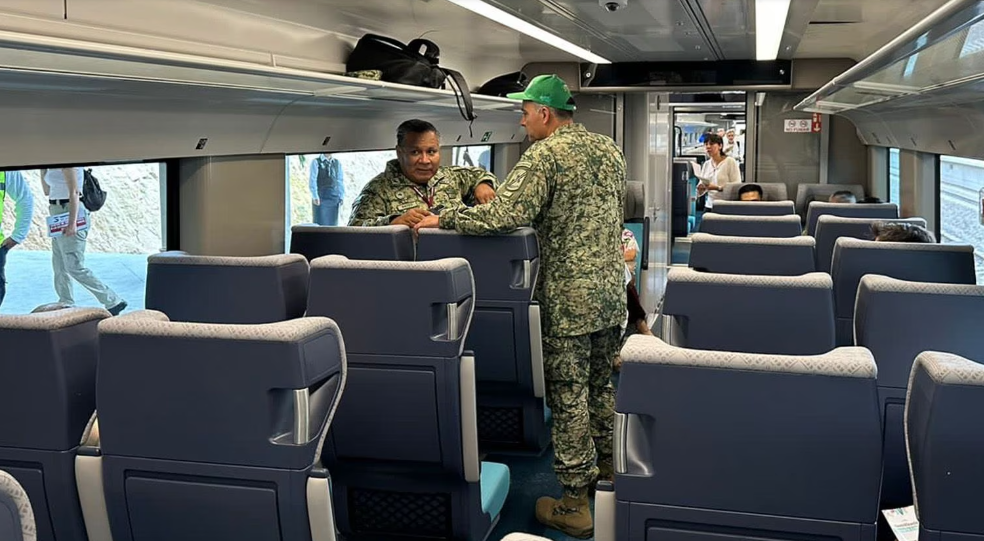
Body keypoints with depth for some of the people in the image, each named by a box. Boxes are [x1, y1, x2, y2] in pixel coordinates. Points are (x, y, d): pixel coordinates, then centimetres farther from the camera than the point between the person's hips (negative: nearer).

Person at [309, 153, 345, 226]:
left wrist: (341, 197, -2)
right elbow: (312, 180, -11)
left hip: (333, 197, 4)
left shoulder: (337, 163, 10)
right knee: (320, 224, -6)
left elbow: (340, 181, 8)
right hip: (320, 197, -4)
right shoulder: (316, 162, -3)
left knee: (332, 223, 2)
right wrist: (315, 197, -22)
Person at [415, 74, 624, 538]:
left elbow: (504, 215, -23)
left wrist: (444, 219, -12)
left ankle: (575, 504, 4)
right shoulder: (609, 149, 11)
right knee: (602, 383, 19)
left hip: (569, 295, -7)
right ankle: (607, 467, 31)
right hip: (611, 289, 8)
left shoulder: (545, 155, -14)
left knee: (568, 395, -1)